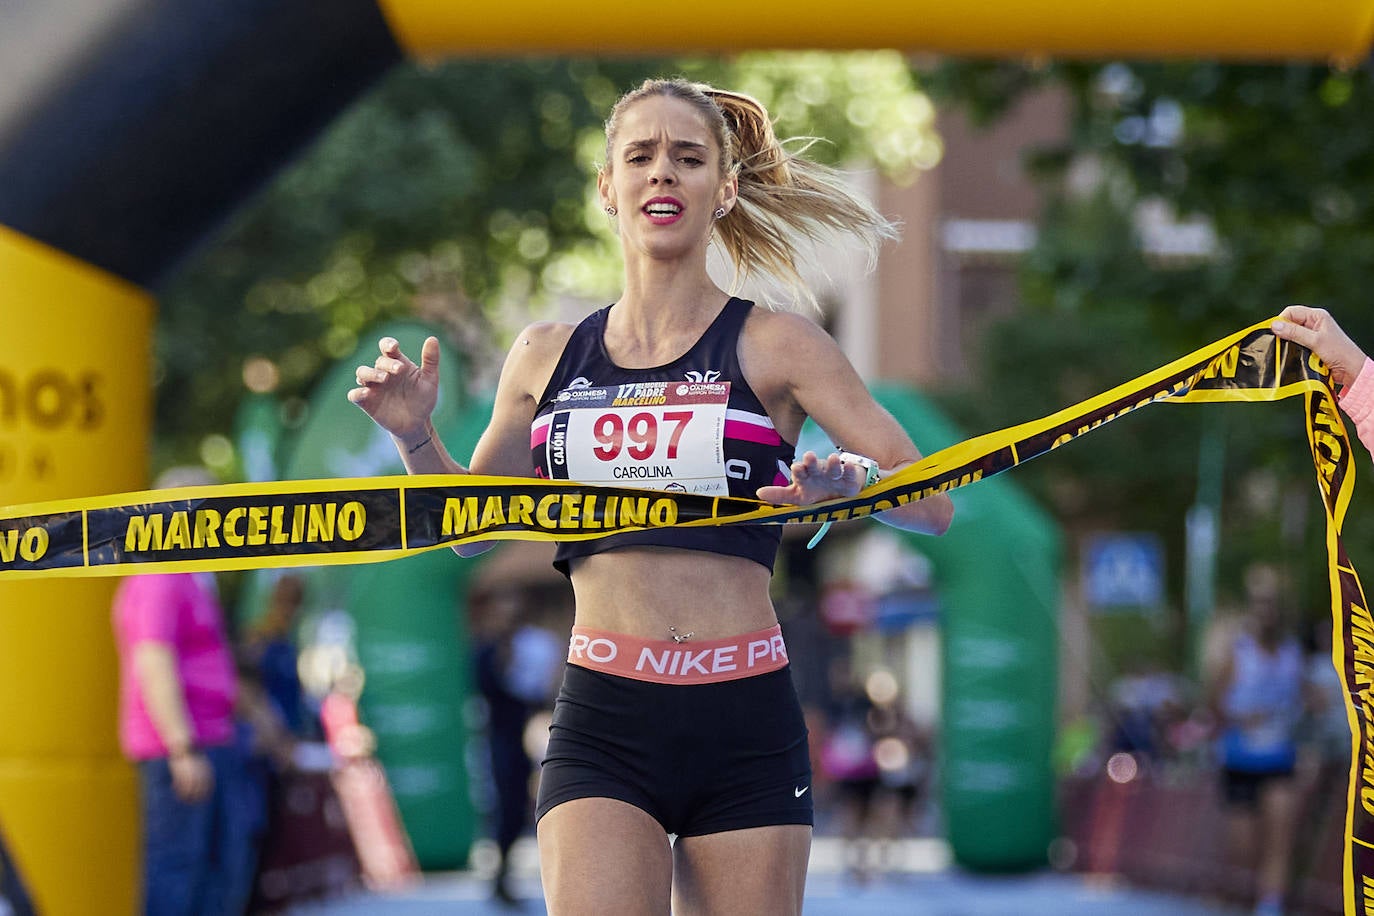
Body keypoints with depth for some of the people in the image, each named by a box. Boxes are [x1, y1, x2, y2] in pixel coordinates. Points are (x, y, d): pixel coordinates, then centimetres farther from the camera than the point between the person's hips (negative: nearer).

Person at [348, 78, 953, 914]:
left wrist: (848, 486, -23)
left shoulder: (774, 345, 3)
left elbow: (935, 503, -1)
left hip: (746, 726, -1)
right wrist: (416, 436, 4)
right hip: (602, 726, 1)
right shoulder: (547, 357, 11)